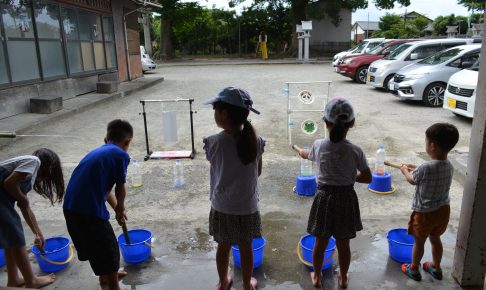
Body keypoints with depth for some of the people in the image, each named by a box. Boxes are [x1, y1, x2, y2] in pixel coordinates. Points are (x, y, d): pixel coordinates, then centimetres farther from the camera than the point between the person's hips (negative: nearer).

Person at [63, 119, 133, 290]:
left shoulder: (98, 152, 19)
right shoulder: (121, 155, -6)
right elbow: (120, 189, -1)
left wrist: (117, 209, 37)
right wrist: (120, 208, 18)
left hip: (70, 207, 9)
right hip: (89, 210, -9)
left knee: (93, 243, 29)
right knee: (108, 249, 10)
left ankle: (105, 275, 50)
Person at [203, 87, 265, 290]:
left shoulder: (213, 143, -20)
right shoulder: (256, 141, -14)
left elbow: (216, 167, -1)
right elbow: (258, 172, -1)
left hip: (222, 207, -1)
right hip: (248, 207, 1)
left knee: (223, 246, 21)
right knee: (246, 247, 20)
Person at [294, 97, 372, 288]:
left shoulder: (318, 145, -11)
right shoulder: (355, 151, -14)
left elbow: (308, 156, 13)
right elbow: (367, 178, -7)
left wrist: (299, 150, 36)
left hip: (324, 198, 0)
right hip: (347, 199, 0)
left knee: (320, 242, 16)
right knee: (343, 243, 17)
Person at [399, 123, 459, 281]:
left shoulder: (425, 168, -30)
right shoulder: (449, 166, -7)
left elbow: (412, 180, -9)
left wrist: (405, 170, 10)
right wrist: (415, 168, 18)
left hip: (425, 213, -6)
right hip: (443, 210, 6)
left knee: (419, 241, 14)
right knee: (435, 239, 25)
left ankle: (414, 269, 33)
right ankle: (436, 268, 43)